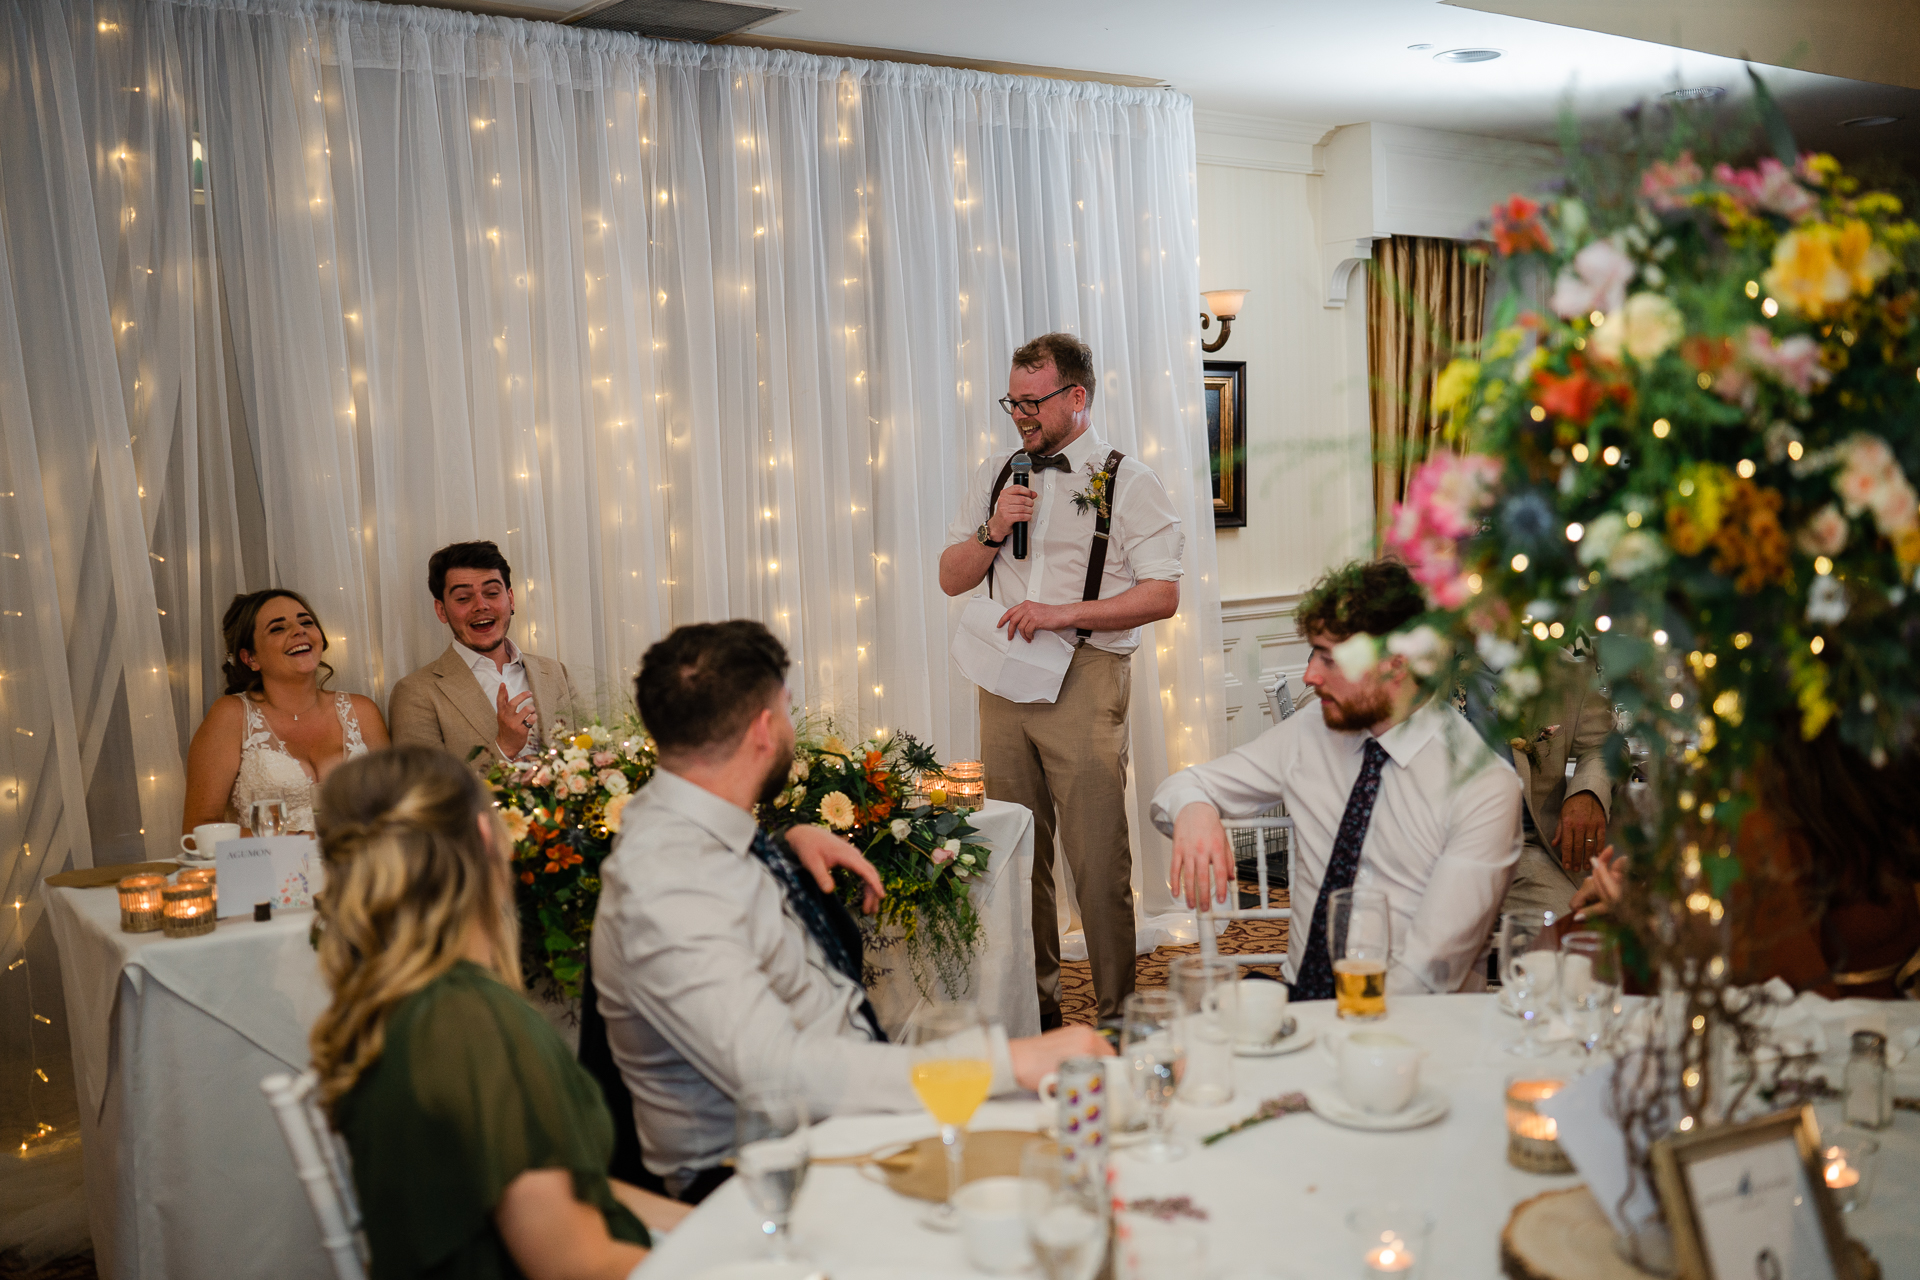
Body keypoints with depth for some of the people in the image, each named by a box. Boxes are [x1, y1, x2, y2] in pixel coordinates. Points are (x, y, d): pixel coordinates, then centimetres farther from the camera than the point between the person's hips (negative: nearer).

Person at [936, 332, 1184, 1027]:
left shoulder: (1128, 481, -2)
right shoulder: (996, 474, 14)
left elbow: (1163, 595, -10)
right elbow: (952, 577, 15)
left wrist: (1062, 613, -17)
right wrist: (993, 531, -4)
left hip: (1084, 680, -5)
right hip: (1004, 677, 5)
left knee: (1098, 859, -5)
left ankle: (1117, 1014, 7)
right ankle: (1034, 1000, 24)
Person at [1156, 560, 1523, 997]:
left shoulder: (1486, 784, -10)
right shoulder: (1309, 736, 6)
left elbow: (1433, 965, -14)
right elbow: (1180, 787, 13)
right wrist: (1193, 809, -10)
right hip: (1300, 998, 4)